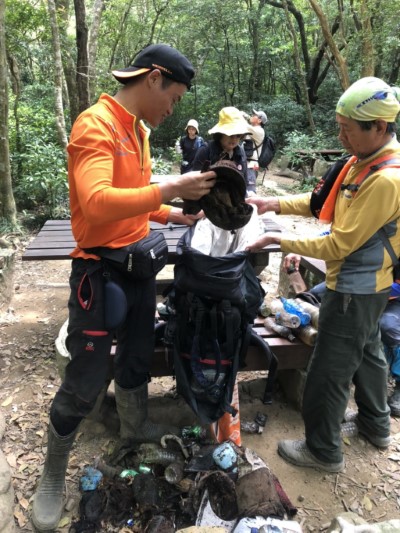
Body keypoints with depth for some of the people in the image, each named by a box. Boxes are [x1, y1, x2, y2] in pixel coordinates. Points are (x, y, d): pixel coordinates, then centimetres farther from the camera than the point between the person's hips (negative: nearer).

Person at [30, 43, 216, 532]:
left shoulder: (138, 129, 10)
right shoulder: (95, 125, -18)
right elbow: (96, 202, -33)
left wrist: (173, 214, 10)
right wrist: (169, 189, -31)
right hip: (101, 273, -9)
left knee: (137, 356, 24)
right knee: (84, 384, 3)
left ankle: (135, 427, 50)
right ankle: (52, 478, 27)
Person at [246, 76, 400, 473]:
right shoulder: (366, 159, 3)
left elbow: (337, 246, -26)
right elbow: (325, 201, 8)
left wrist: (279, 241, -19)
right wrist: (275, 204, -3)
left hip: (355, 288, -10)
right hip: (365, 283, 10)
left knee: (328, 371, 3)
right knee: (366, 352, 25)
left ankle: (323, 451, 22)